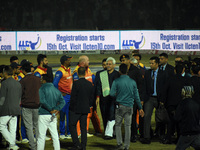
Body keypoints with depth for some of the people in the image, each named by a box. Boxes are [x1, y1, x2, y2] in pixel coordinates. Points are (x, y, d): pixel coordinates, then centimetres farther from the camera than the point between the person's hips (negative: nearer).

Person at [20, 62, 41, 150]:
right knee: (37, 126, 15)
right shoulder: (38, 79, 1)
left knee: (29, 127, 2)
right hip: (37, 105, 4)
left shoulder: (23, 81, -10)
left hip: (26, 106, -4)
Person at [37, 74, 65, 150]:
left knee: (41, 135, -1)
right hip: (53, 116, 5)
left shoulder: (42, 89, -6)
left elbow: (42, 101, -21)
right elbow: (62, 101, 2)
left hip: (43, 115, -5)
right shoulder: (56, 90, 10)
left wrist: (50, 109, -14)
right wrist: (57, 109, -8)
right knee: (55, 135, 9)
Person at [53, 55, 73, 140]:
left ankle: (69, 133, 17)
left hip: (70, 95, 8)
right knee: (63, 115, -2)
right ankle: (62, 134, 4)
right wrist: (60, 93, -13)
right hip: (64, 96, -8)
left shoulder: (69, 70, 13)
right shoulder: (60, 71, -13)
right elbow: (55, 83, -17)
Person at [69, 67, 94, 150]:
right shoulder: (90, 84, 2)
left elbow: (73, 97, -14)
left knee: (72, 125, 6)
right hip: (85, 109, 5)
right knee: (83, 127, 10)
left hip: (76, 109, -5)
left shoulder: (76, 83, -16)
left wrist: (71, 107, -2)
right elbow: (91, 97, 8)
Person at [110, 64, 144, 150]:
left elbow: (112, 94, -12)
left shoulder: (116, 81, -5)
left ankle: (119, 143, 2)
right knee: (128, 126, 5)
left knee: (118, 125, 11)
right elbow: (136, 96, 5)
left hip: (120, 105, -2)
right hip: (129, 106, 2)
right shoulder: (132, 82, 2)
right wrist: (140, 108, 11)